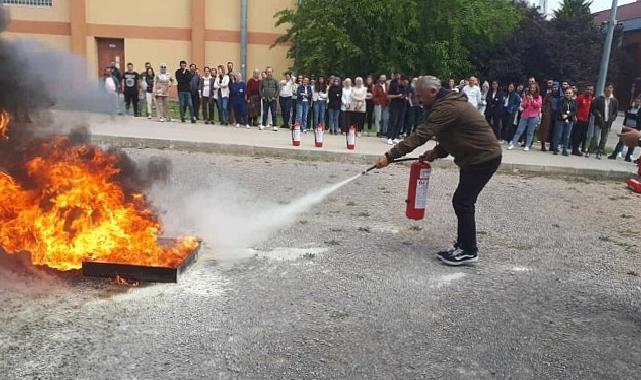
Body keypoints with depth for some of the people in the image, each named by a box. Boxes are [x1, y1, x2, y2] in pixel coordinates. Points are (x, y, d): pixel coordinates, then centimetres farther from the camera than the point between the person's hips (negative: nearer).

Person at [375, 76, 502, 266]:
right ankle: (464, 246, 21)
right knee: (463, 201, 12)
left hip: (484, 158, -10)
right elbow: (452, 136, 18)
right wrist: (436, 152, 2)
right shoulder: (449, 102, 12)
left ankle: (469, 252, 3)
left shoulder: (446, 107, -23)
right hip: (477, 156, 10)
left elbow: (420, 135, -29)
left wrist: (389, 156, -29)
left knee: (462, 201, -7)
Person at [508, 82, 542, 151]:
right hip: (524, 116, 2)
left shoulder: (538, 97, 6)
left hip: (533, 117, -2)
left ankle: (527, 146, 3)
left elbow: (538, 105, -9)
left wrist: (532, 100, -18)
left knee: (530, 132, -1)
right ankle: (512, 144, -1)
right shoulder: (526, 96, 12)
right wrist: (527, 100, -12)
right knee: (519, 130, -1)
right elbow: (522, 105, 6)